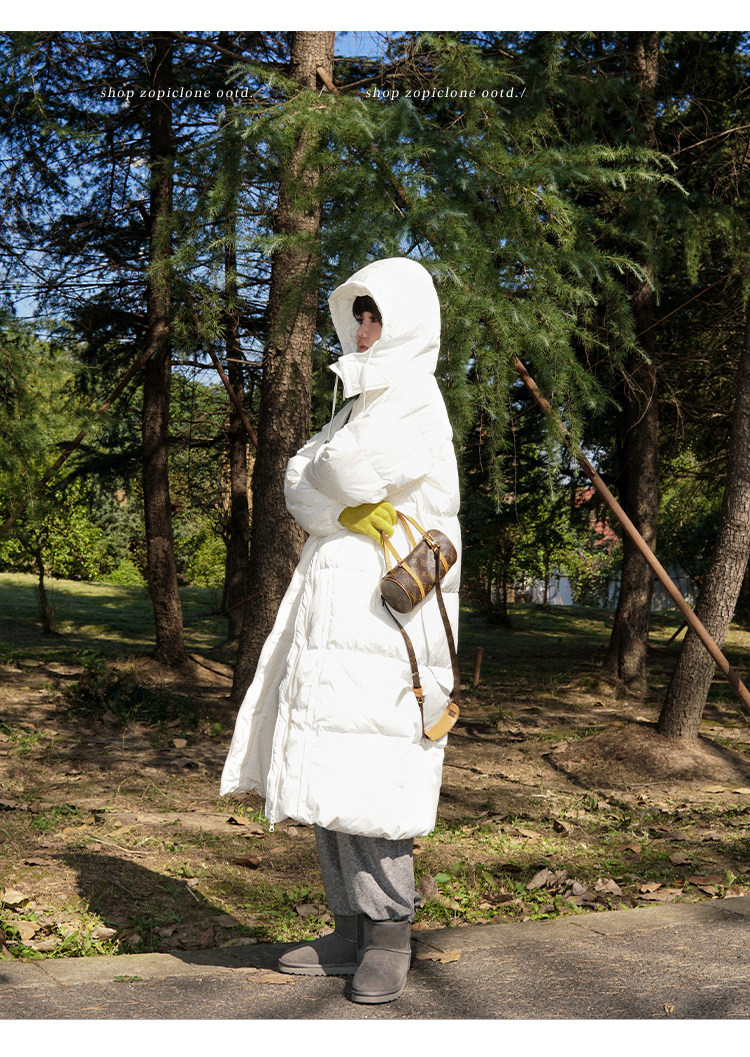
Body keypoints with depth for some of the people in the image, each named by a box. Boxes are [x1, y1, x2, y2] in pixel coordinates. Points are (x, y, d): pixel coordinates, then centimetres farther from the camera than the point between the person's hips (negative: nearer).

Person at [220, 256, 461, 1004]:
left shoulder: (414, 403, -7)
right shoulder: (364, 403, 22)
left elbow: (341, 473, -17)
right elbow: (299, 485, 13)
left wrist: (319, 486, 4)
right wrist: (344, 503, -6)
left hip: (384, 612, -9)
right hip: (334, 605, 9)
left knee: (365, 782, -9)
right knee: (326, 776, 8)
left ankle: (390, 936, 4)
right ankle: (352, 933, 16)